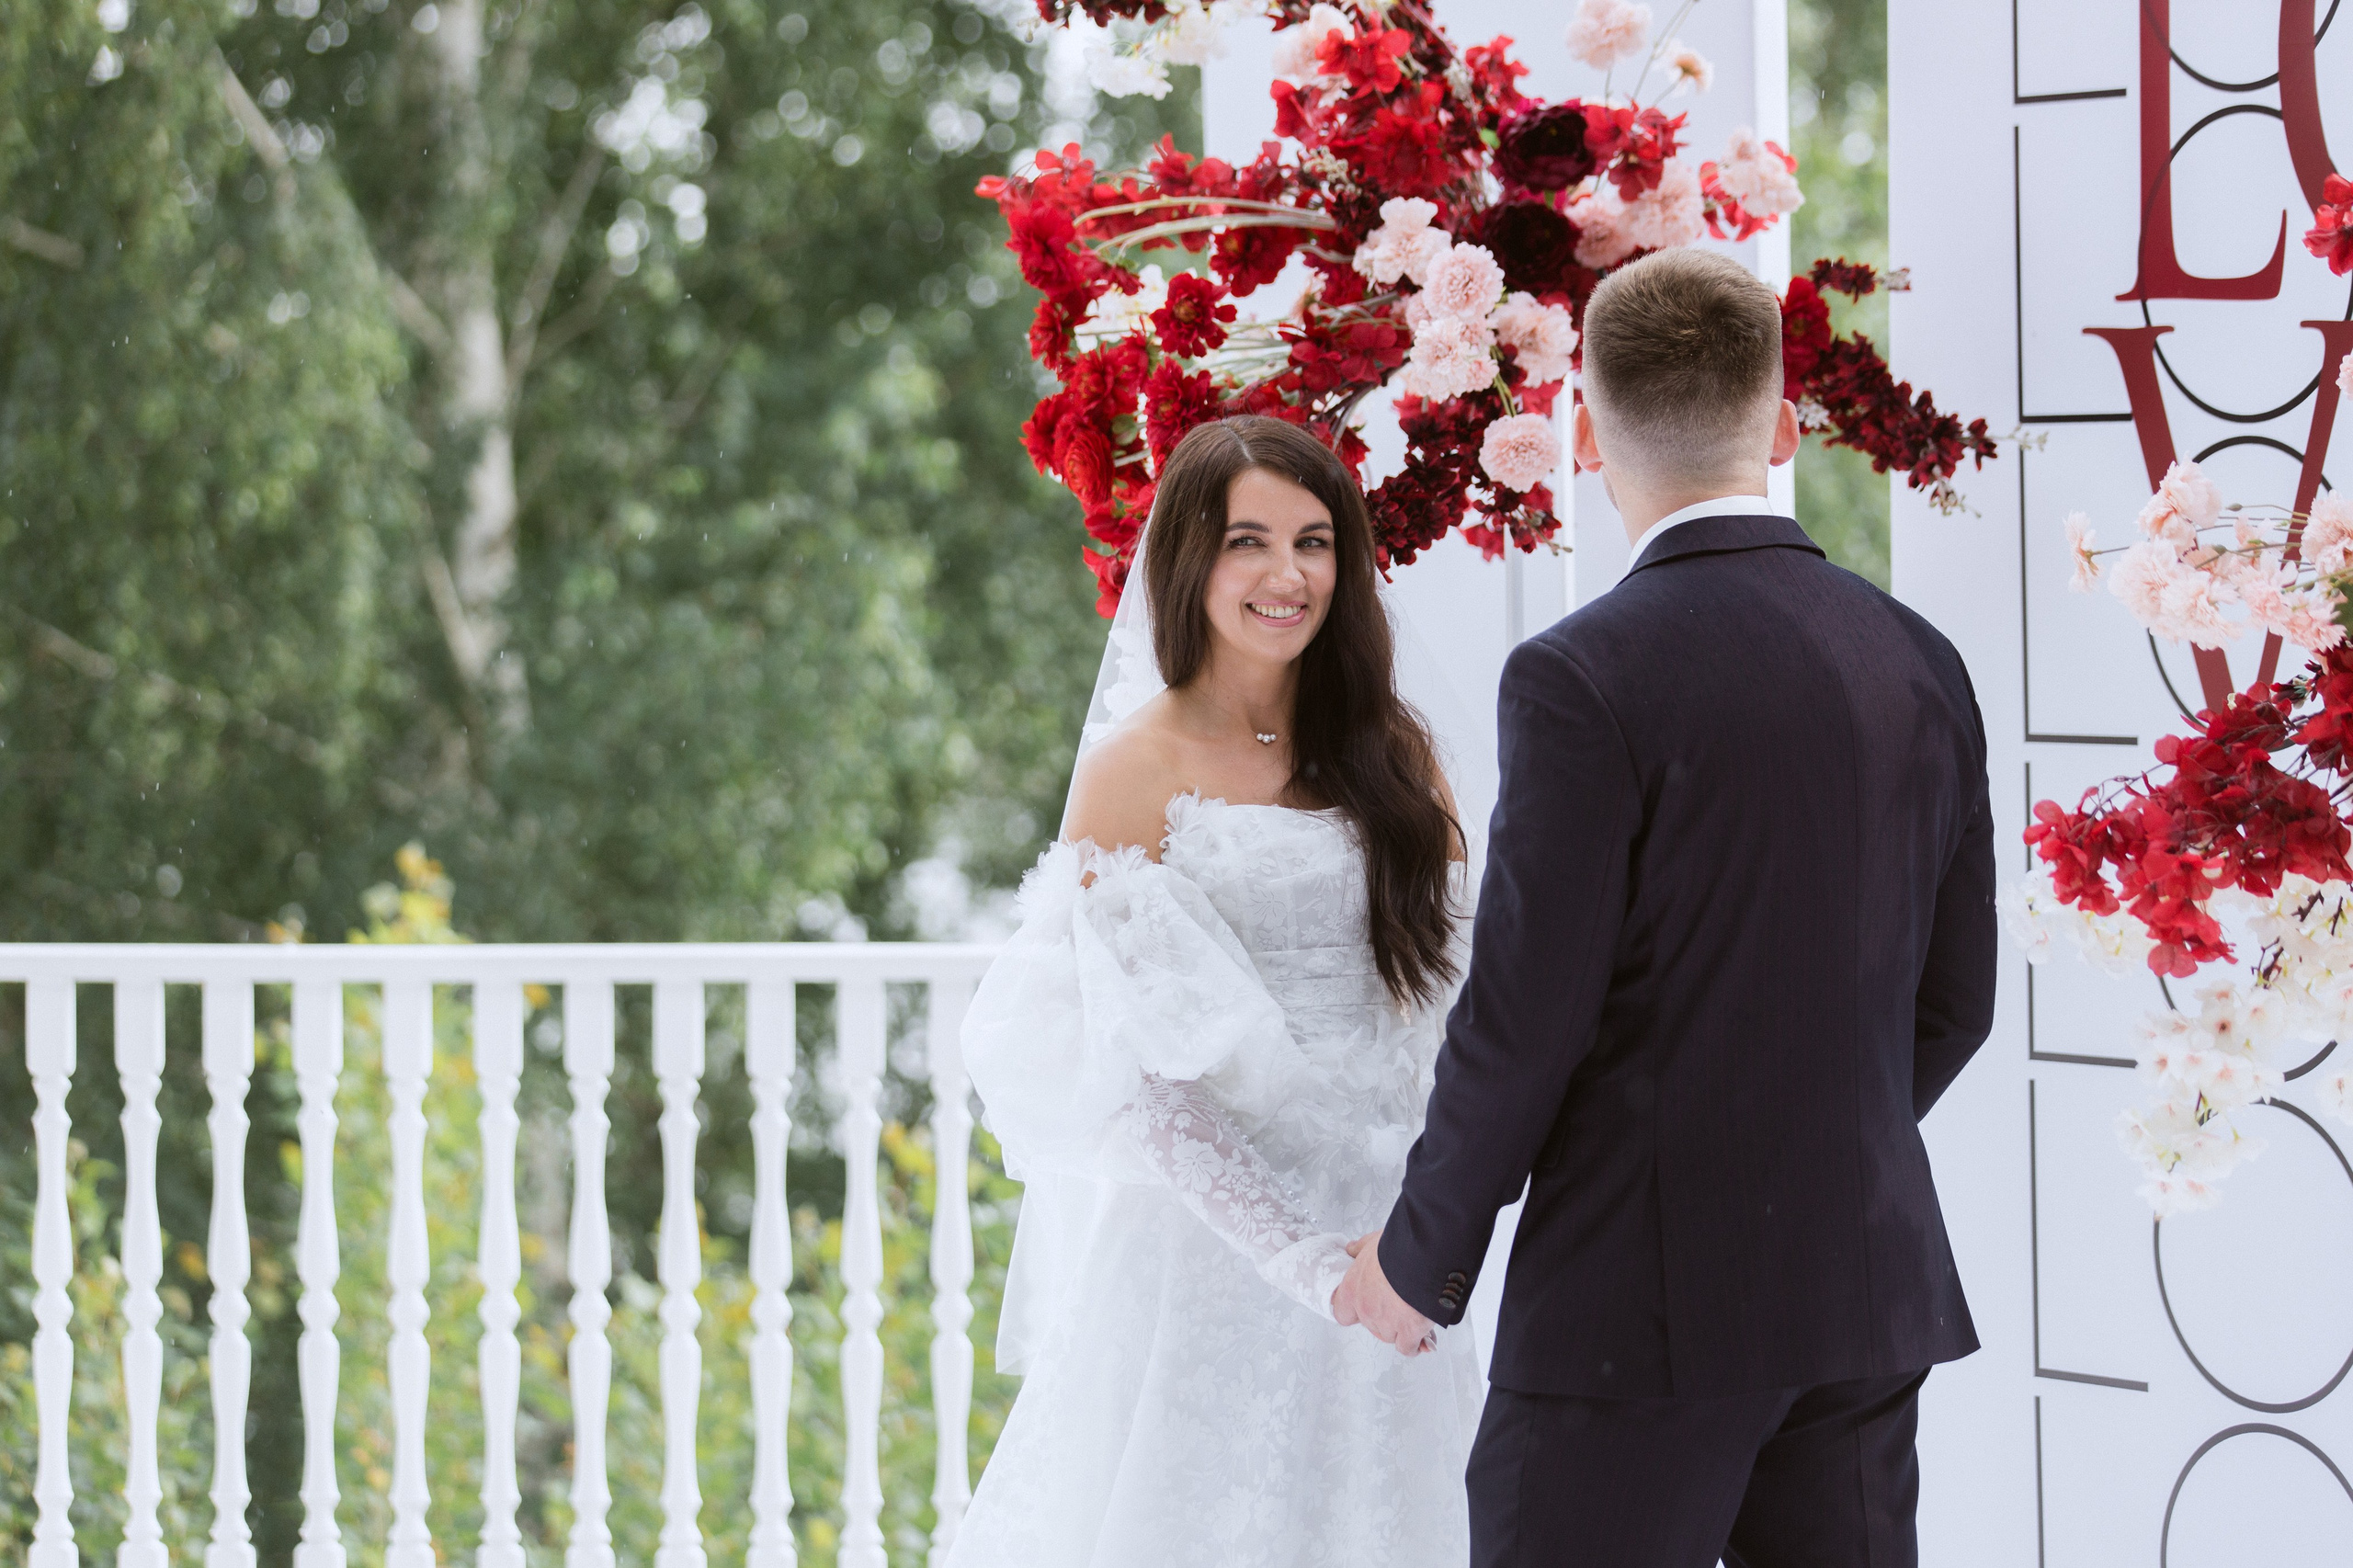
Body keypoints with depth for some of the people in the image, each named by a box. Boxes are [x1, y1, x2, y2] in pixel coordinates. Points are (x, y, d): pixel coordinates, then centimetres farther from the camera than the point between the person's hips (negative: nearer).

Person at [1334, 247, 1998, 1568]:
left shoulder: (1584, 680, -13)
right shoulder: (1922, 666, 6)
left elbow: (1524, 1015, -13)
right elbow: (1955, 1002, 12)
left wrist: (1421, 1261, 0)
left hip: (1646, 1308, -6)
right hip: (1873, 1290, 6)